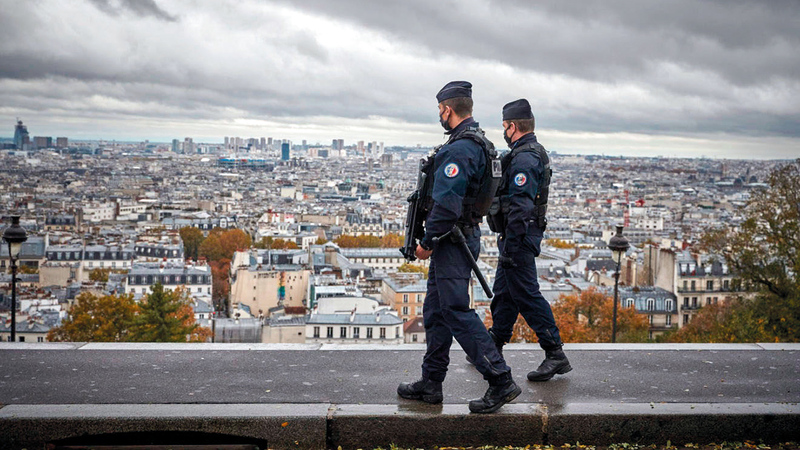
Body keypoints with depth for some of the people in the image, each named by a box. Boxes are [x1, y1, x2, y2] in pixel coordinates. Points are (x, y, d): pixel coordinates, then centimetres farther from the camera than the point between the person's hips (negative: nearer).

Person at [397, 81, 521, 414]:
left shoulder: (459, 149, -19)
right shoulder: (477, 143, 15)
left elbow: (446, 203, -26)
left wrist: (427, 242, -15)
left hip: (453, 240, -11)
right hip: (462, 237, 11)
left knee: (457, 311, -9)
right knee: (436, 311, 15)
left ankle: (501, 381, -7)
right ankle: (431, 383, 22)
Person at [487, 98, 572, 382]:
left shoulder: (524, 159, -18)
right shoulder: (535, 153, 16)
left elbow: (520, 207, -25)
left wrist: (510, 247, -25)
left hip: (519, 237, -11)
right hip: (523, 236, 11)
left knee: (527, 295, -7)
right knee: (503, 293, 17)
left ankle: (555, 355, -4)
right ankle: (494, 348, 27)